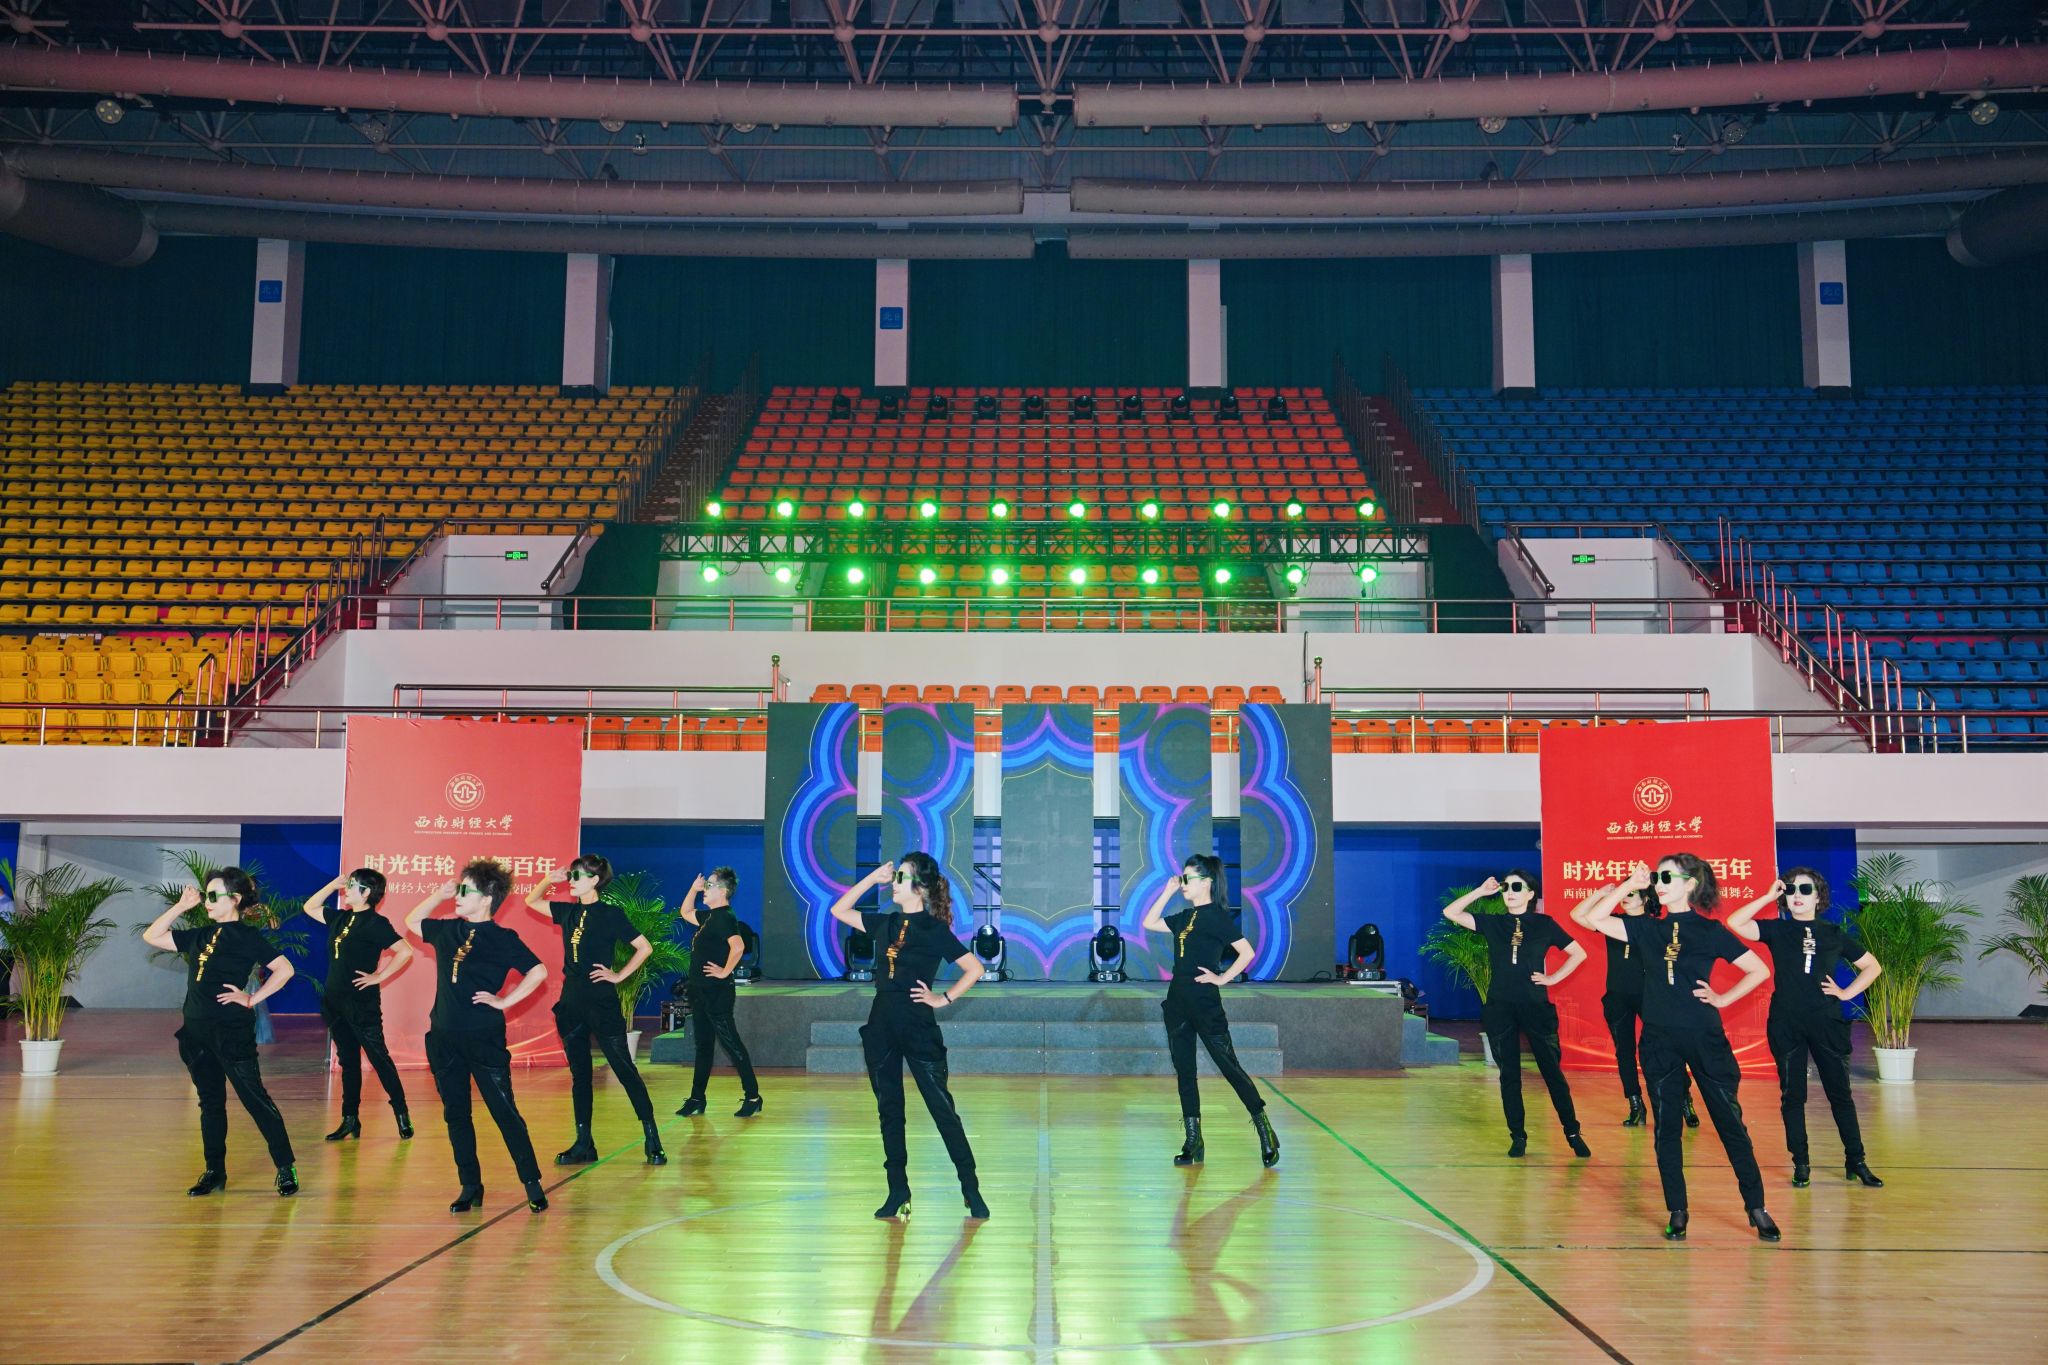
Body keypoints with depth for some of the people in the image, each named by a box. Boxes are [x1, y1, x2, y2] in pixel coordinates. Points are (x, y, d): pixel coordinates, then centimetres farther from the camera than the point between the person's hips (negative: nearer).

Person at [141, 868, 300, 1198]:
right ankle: (214, 1172, 23)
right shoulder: (200, 936, 14)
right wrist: (181, 905, 10)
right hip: (198, 1032, 7)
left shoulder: (246, 936, -6)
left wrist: (252, 998, -12)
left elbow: (284, 968, -13)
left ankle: (286, 1169, 0)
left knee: (255, 1100, -5)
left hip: (232, 1033, -7)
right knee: (210, 1103, 14)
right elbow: (152, 936, 18)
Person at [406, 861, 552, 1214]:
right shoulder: (447, 930, 8)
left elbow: (538, 971, -15)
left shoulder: (502, 938, -9)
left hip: (484, 1039, -6)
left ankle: (532, 1184, 6)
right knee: (455, 1114, 10)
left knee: (504, 1112, -3)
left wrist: (503, 1001, -13)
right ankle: (470, 1186, 21)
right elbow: (412, 922, 26)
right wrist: (439, 894, 12)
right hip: (444, 1039, 6)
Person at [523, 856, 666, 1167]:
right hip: (571, 1001, 6)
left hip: (602, 1002, -6)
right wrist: (549, 879, 4)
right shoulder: (568, 912, 9)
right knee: (579, 1074, 10)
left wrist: (619, 975, -8)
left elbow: (645, 947, -7)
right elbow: (531, 901, 20)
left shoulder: (610, 914, -8)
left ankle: (652, 1138, 2)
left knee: (624, 1069, -4)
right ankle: (584, 1144, 16)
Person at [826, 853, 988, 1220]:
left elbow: (975, 968, -7)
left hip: (918, 1027, -6)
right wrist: (872, 878, 6)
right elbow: (839, 910, 14)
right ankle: (898, 1191, 18)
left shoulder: (934, 929, -8)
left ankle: (971, 1190, 5)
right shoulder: (885, 923, 8)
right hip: (882, 1025, 6)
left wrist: (944, 998, -8)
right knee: (889, 1110, 9)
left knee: (942, 1108, -2)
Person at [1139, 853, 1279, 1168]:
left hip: (1205, 1004, -8)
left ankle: (1266, 1133, 4)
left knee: (1229, 1066, -6)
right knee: (1184, 1073, 8)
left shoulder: (1216, 916, -9)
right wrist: (1167, 891, 14)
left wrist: (1222, 978, -14)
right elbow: (1149, 923, 20)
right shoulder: (1185, 917, 14)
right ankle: (1193, 1142, 13)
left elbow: (1247, 952, -15)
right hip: (1178, 1003, 8)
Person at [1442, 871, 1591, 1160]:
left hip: (1536, 1007, -2)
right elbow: (1450, 913, -2)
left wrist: (1553, 978, 0)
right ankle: (1518, 1136, 13)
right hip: (1500, 1009, 2)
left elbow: (1579, 953, 8)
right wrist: (1481, 891, -3)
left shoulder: (1544, 924, 2)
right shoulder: (1492, 924, 5)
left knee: (1552, 1071, 0)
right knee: (1509, 1076, 5)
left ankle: (1573, 1134, 11)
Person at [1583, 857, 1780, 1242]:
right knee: (1666, 1127, 6)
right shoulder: (1647, 928, 5)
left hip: (1704, 1037, -3)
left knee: (1729, 1121, 2)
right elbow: (1593, 919, -5)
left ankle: (1757, 1208, 14)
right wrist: (1630, 884, -6)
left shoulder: (1709, 931, -2)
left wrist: (1722, 999, -4)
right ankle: (1677, 1211, 16)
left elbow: (1760, 970, 3)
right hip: (1659, 1040, 3)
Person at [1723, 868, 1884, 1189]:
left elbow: (1872, 966, 15)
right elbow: (1735, 923, -14)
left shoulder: (1834, 933, 6)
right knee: (1792, 1095, 5)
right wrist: (1768, 896, -12)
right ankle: (1800, 1163, 13)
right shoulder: (1776, 930, 2)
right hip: (1786, 1024, -1)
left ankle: (1856, 1162, 17)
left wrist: (1847, 992, 3)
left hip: (1827, 1022, 1)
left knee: (1840, 1093, 6)